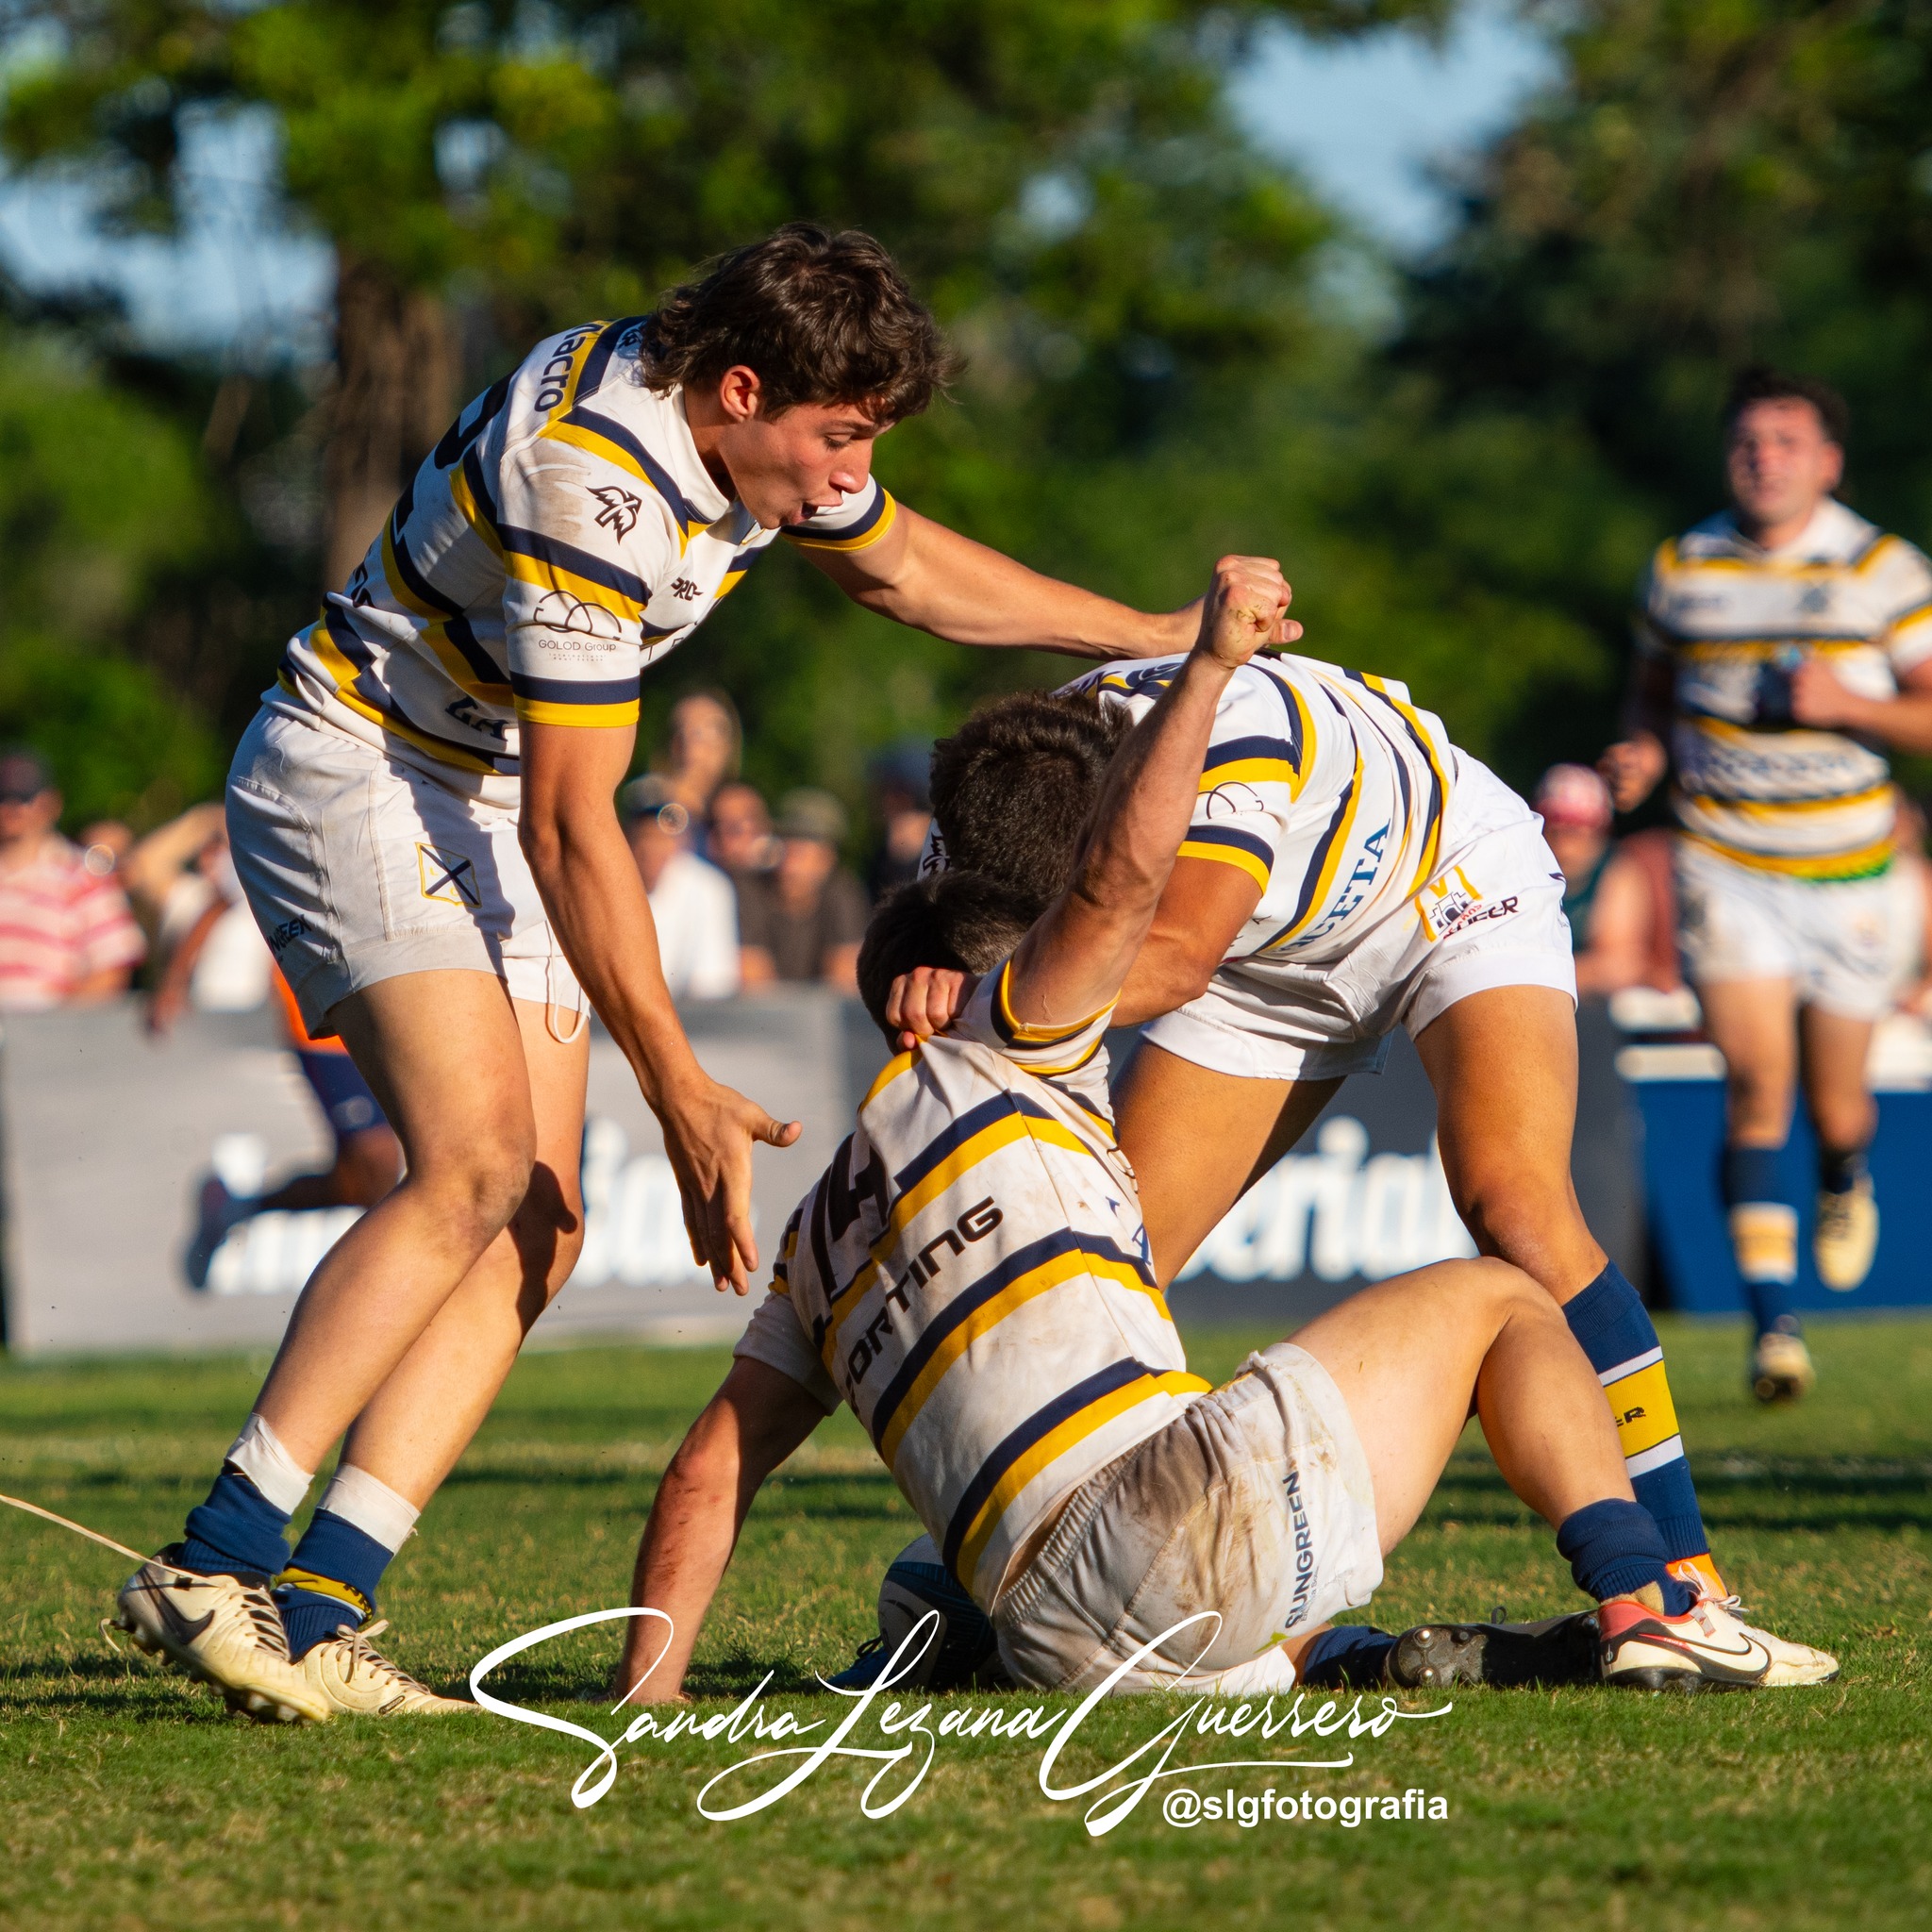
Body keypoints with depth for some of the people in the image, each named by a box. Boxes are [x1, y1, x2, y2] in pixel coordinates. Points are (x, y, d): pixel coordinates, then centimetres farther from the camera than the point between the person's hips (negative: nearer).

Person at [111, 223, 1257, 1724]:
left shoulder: (757, 425, -2)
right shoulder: (592, 483, -30)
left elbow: (907, 570, 20)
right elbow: (572, 826, -28)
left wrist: (1159, 636, 26)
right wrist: (683, 1094, -27)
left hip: (491, 803, 9)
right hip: (354, 770, -9)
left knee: (535, 1231, -5)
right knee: (476, 1163, -26)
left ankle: (318, 1605, -11)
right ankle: (212, 1565, -25)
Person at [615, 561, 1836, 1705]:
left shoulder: (825, 1237, 26)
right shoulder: (989, 1062, 12)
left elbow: (710, 1471, 19)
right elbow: (1117, 880, -2)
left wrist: (646, 1692, 21)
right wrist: (1209, 666, 3)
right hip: (1194, 1505, -6)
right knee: (1493, 1300, 15)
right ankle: (1648, 1610, 4)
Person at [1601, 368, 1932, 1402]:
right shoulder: (1680, 569, 3)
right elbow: (1655, 688, 18)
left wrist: (1847, 703, -19)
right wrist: (1646, 752, -3)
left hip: (1845, 873, 0)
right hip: (1723, 862, 0)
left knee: (1833, 1103, 8)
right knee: (1757, 1083, -16)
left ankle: (1846, 1183, 46)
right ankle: (1772, 1320, -14)